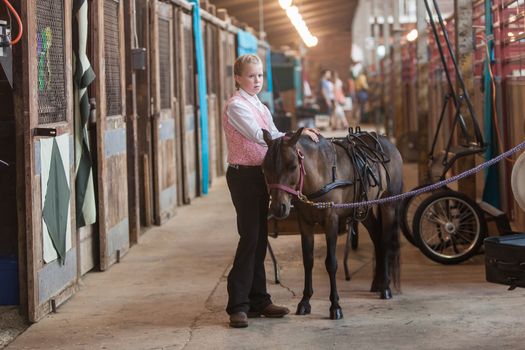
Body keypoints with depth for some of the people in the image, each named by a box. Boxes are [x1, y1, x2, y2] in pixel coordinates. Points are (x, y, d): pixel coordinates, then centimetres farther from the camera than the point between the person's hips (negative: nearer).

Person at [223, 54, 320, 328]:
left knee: (260, 239, 11)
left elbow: (274, 140, 13)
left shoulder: (260, 107, 17)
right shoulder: (236, 106, -10)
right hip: (244, 175, -9)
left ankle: (258, 300, 18)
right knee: (250, 238, -9)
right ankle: (238, 305, -5)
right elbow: (259, 136, -22)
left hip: (261, 174, 9)